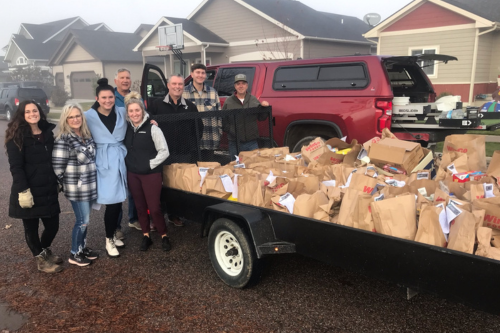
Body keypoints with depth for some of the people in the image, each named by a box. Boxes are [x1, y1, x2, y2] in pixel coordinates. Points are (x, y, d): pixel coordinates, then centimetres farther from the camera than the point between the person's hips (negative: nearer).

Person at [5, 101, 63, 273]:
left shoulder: (48, 132, 9)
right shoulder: (16, 136, -8)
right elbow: (16, 167, -15)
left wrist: (59, 181, 15)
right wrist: (23, 191, -21)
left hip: (48, 190, 5)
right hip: (29, 191, -5)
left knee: (53, 225, 11)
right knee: (31, 227, 8)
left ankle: (45, 251, 40)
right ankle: (41, 260, 28)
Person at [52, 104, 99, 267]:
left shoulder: (87, 135, 7)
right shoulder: (63, 139, -16)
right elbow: (57, 166, -17)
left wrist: (92, 178, 13)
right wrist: (64, 183, -5)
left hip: (89, 184, 6)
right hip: (76, 188, -6)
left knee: (84, 219, 16)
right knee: (83, 220, 0)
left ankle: (82, 247, 32)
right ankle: (74, 254, 16)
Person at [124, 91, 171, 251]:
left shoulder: (152, 128, -10)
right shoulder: (127, 129, 6)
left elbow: (164, 151, -10)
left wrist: (150, 164, -13)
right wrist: (129, 165, 5)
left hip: (151, 174, -5)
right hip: (132, 174, 5)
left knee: (154, 207, -4)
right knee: (140, 206, 11)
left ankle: (164, 236, 14)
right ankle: (146, 236, 25)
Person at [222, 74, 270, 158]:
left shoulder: (254, 100, 8)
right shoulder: (228, 102, 4)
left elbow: (261, 118, 10)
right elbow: (223, 119, 3)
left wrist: (264, 108, -6)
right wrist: (230, 130, -9)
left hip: (252, 142, 1)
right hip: (235, 143, -1)